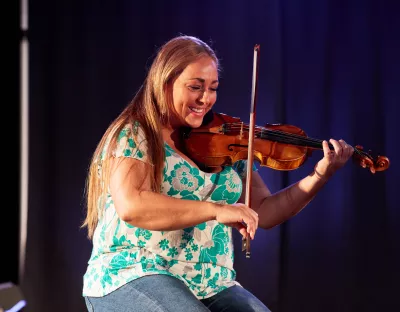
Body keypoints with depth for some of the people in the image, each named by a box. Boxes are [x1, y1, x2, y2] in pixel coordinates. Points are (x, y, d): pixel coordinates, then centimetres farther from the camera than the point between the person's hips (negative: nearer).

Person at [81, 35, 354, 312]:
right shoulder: (132, 137, -5)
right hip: (134, 277, -5)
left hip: (211, 287, 5)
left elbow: (263, 213, 11)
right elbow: (131, 205, -21)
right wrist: (216, 210, -28)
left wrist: (320, 177, -3)